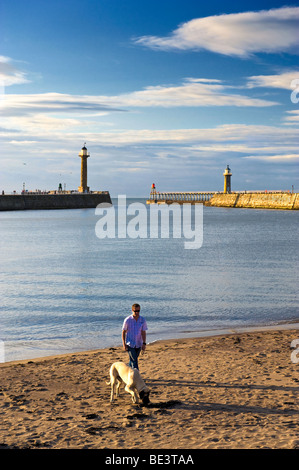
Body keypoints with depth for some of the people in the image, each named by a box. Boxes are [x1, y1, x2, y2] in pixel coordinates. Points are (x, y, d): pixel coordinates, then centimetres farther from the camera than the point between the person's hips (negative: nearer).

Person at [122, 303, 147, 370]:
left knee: (132, 360, 15)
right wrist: (124, 344, -8)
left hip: (138, 344, 3)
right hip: (130, 344, -3)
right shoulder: (127, 320, -11)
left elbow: (143, 332, -2)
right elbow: (123, 332, -4)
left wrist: (144, 343, -11)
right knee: (134, 361, -11)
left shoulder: (142, 320, -5)